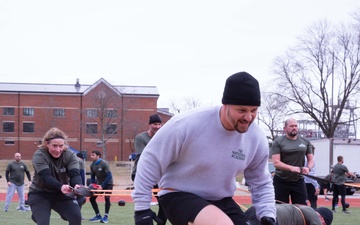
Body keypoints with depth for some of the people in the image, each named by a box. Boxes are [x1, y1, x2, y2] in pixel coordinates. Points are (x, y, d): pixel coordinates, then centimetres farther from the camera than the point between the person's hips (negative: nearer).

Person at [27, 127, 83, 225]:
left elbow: (75, 174, -26)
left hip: (62, 194, 3)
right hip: (40, 194, -3)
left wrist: (77, 185, -52)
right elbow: (46, 177, -35)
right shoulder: (39, 156, -22)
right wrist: (61, 187, -55)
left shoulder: (70, 155, -12)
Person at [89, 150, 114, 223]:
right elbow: (92, 177, 5)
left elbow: (109, 176, -26)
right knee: (92, 198, -1)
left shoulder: (104, 163, -23)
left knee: (107, 198, -21)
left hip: (108, 183, -6)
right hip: (99, 184, 6)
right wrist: (92, 186, -10)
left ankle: (106, 216, -9)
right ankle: (98, 216, 10)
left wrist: (102, 186, -30)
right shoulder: (92, 165, -5)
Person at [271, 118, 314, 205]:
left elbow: (311, 159, 12)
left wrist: (308, 168, -11)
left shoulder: (305, 142, 8)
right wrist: (291, 168, -28)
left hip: (299, 181, 3)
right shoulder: (278, 142, -4)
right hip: (281, 181, -3)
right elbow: (276, 162, -12)